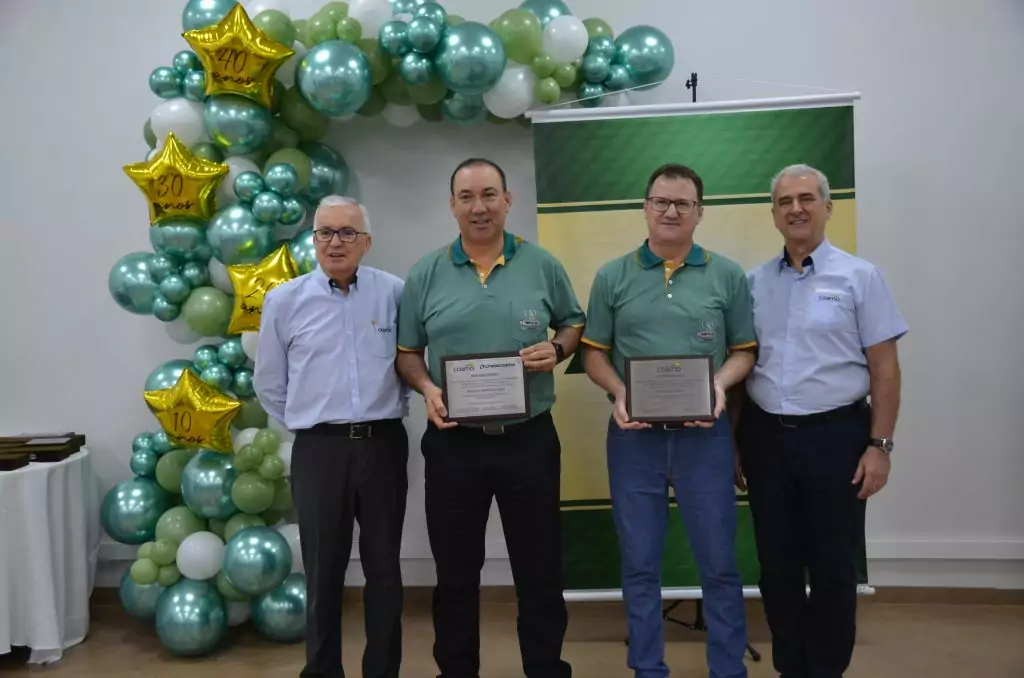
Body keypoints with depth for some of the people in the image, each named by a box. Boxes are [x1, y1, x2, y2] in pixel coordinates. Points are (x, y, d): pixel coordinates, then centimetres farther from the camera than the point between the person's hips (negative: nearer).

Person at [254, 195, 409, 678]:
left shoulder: (395, 293, 1)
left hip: (384, 445, 1)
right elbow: (269, 384, 10)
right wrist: (311, 422, 9)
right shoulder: (284, 300, 1)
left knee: (384, 568, 11)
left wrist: (384, 415, 10)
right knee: (324, 572, 9)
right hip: (320, 450, 0)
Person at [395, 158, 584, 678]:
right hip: (452, 443, 1)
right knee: (455, 575, 13)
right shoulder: (425, 274, 2)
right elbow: (407, 353, 7)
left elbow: (574, 323, 12)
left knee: (540, 571, 10)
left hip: (529, 439, 0)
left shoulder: (543, 266, 1)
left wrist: (556, 350, -9)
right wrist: (427, 389, -12)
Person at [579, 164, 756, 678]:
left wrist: (720, 384, -13)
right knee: (640, 563, 11)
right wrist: (618, 392, -13)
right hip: (634, 435, 1)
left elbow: (744, 350, 6)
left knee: (718, 562, 8)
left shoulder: (727, 276, 4)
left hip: (705, 435, 0)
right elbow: (593, 354, 5)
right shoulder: (612, 277, 5)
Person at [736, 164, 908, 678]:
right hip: (765, 437, 3)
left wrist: (879, 445, -9)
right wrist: (733, 439, 7)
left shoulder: (859, 277, -2)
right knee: (776, 564, 12)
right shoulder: (753, 282, 7)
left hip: (834, 435, -3)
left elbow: (884, 368, -3)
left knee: (833, 566, 7)